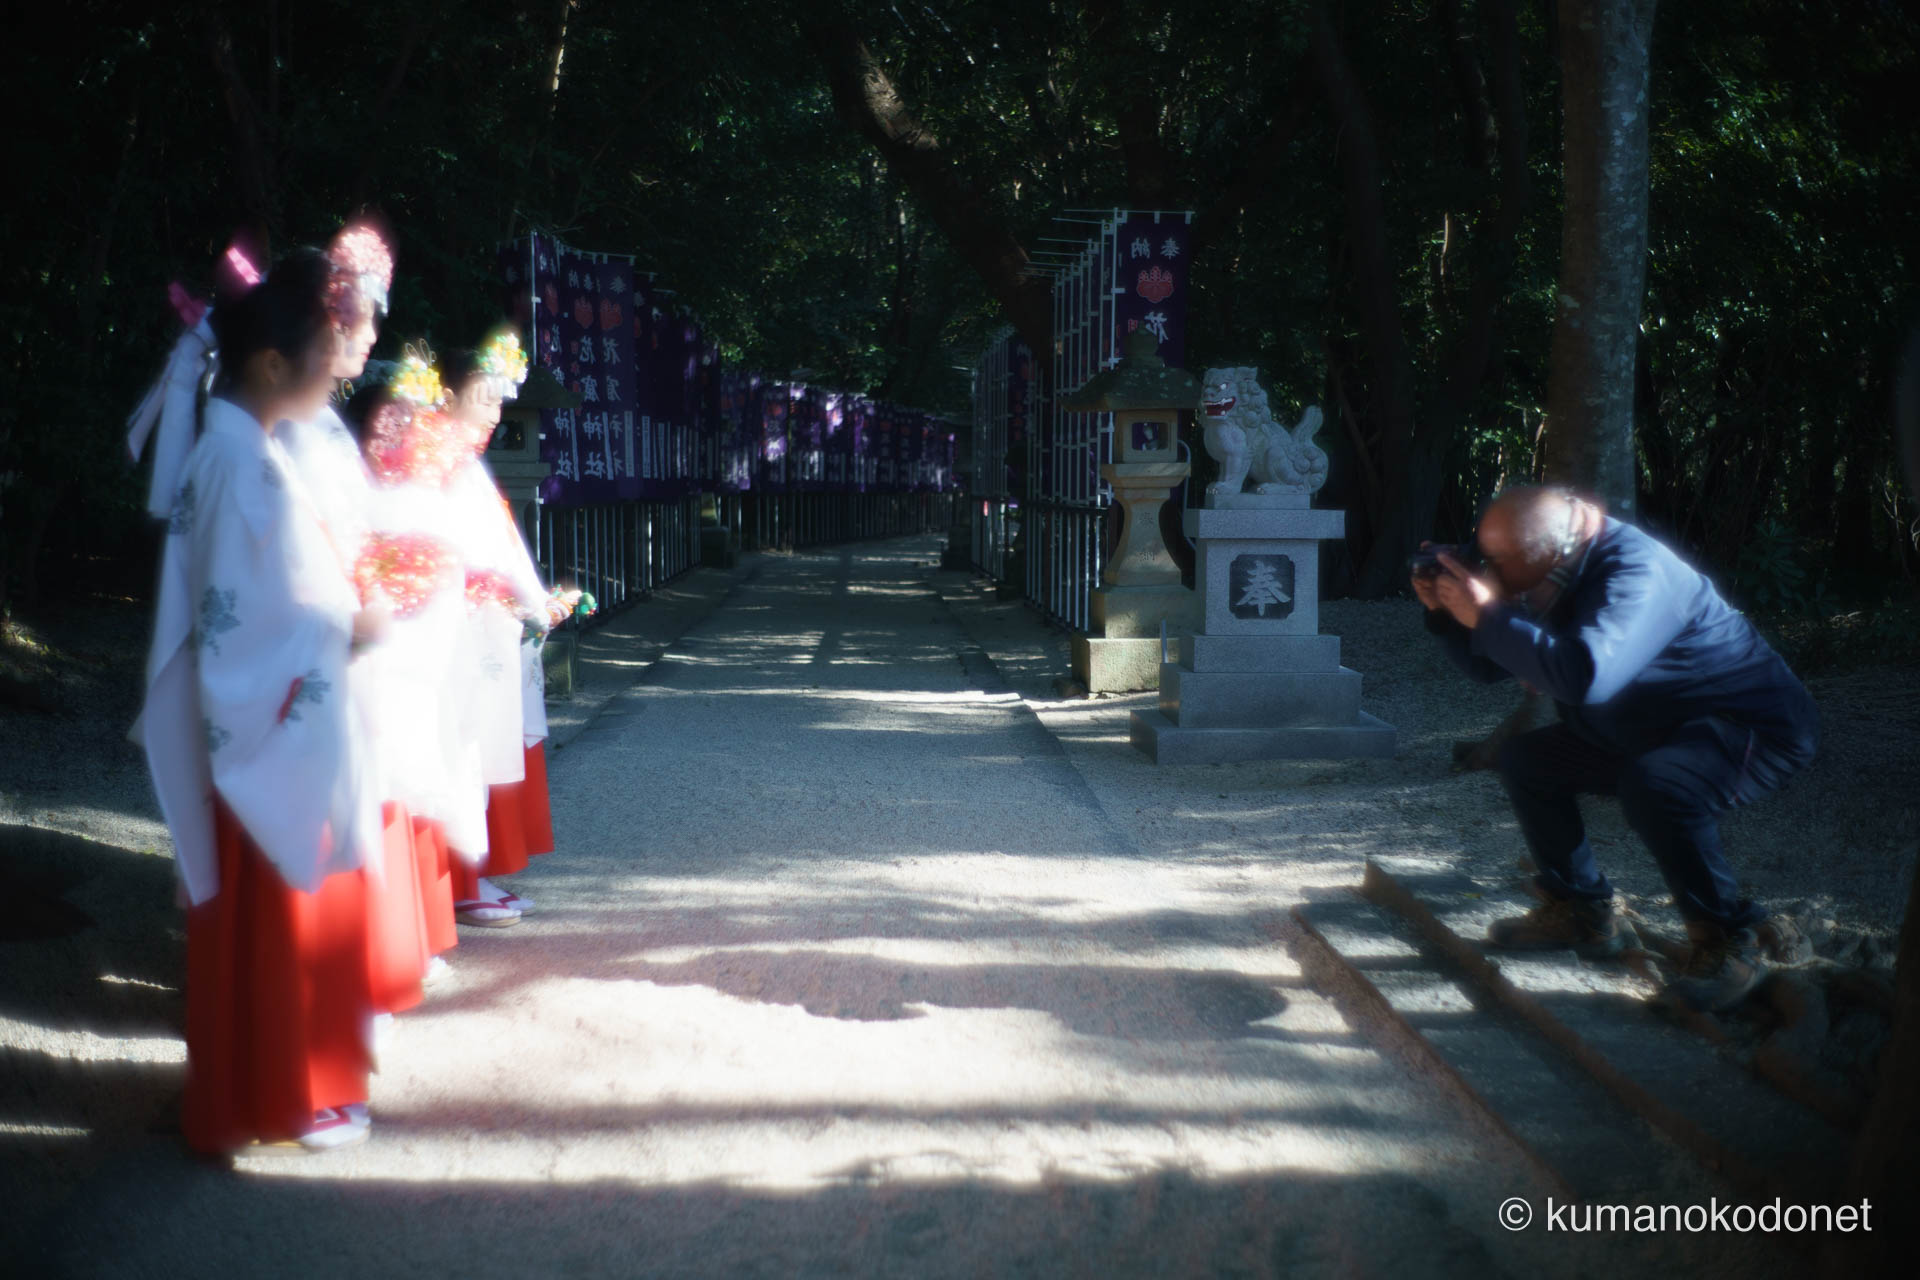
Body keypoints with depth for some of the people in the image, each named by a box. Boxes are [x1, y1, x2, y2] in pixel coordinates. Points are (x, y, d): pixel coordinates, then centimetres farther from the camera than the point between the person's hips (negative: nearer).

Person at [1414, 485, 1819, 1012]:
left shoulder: (1635, 572, -30)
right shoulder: (1558, 576, 0)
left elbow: (1586, 677, -46)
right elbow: (1488, 665, 10)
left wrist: (1489, 615, -39)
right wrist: (1447, 610, -8)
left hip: (1756, 727, -10)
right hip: (1662, 731, 10)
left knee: (1652, 785, -38)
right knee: (1527, 759, 8)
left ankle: (1727, 942, -18)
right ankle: (1580, 911, 18)